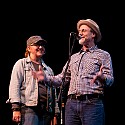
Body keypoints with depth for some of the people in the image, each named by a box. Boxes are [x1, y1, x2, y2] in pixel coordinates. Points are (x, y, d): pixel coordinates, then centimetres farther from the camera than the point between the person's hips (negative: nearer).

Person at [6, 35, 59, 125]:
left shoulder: (48, 69, 24)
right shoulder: (21, 64, 9)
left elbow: (53, 92, 22)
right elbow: (14, 86, -1)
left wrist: (54, 114, 14)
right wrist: (16, 108, -12)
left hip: (46, 110, 5)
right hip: (28, 108, -5)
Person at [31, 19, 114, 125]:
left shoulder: (103, 55, 9)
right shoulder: (73, 57, 25)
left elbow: (110, 80, -2)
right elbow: (62, 79, 22)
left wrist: (102, 77, -25)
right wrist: (46, 77, 5)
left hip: (92, 104, -5)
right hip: (71, 104, 5)